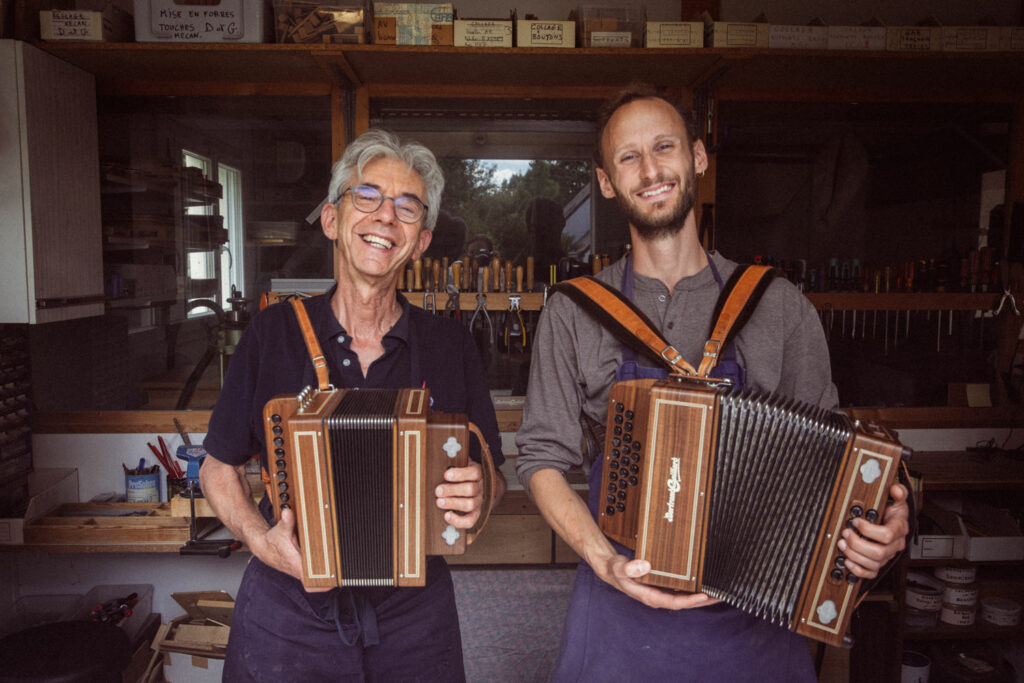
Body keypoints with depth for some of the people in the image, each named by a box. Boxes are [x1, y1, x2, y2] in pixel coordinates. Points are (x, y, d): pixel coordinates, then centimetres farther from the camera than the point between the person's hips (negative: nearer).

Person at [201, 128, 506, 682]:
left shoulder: (449, 345, -3)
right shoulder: (273, 333, -5)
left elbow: (492, 478, 4)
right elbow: (218, 469, 3)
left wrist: (476, 500, -17)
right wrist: (259, 538, -14)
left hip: (414, 617, 1)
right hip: (288, 612, 0)